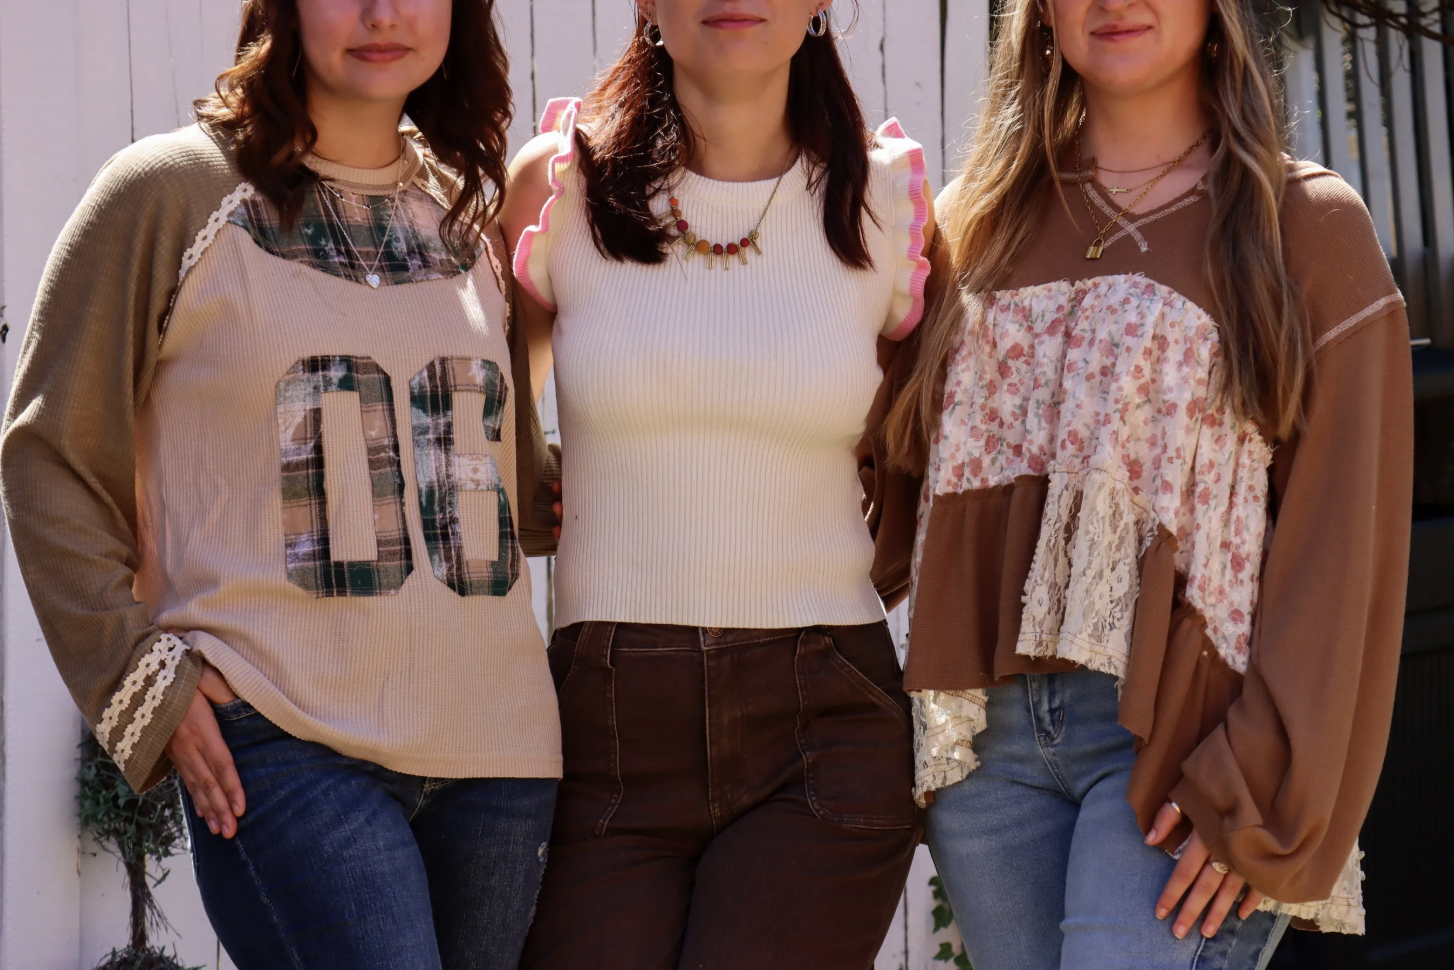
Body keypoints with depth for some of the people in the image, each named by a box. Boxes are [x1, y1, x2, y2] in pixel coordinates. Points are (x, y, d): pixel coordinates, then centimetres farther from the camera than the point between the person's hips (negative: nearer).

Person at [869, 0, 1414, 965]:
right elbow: (899, 459, 18)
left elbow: (1341, 544, -4)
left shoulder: (1306, 226, 1)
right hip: (991, 732, 4)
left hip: (1179, 735, -4)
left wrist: (1258, 801, -12)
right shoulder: (981, 221, 13)